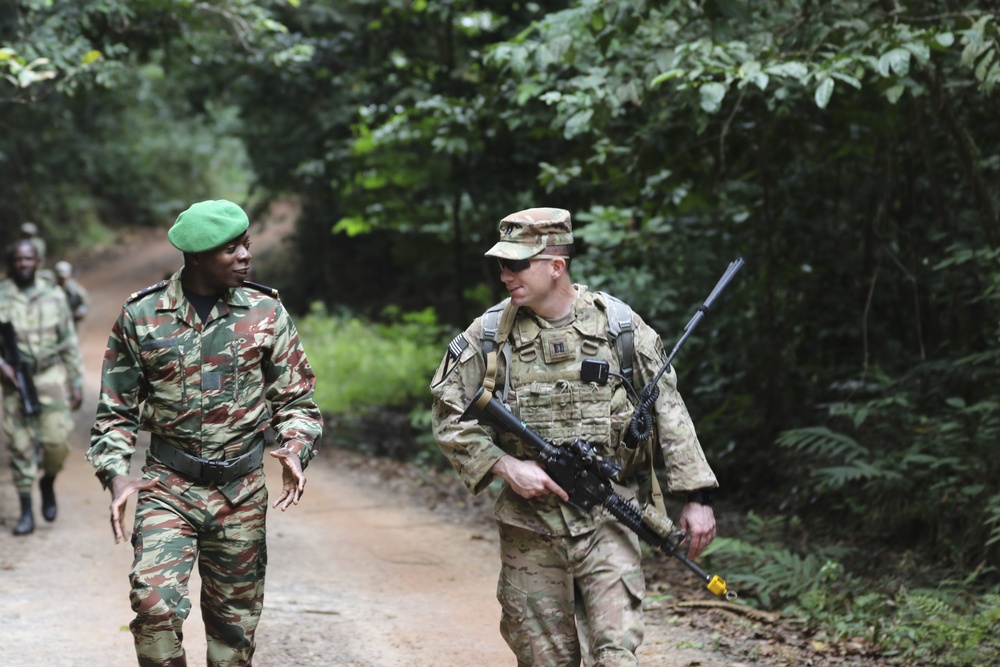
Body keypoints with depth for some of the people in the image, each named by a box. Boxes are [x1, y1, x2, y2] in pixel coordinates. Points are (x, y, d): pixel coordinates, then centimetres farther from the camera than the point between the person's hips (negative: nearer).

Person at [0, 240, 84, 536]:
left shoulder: (54, 296, 5)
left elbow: (70, 342, 9)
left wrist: (76, 383, 6)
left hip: (51, 377, 1)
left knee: (57, 440, -9)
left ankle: (48, 483, 22)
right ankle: (26, 512, 5)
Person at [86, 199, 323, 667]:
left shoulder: (266, 313, 0)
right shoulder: (141, 317, -2)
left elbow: (296, 399, 6)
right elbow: (116, 411, 5)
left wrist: (295, 450, -14)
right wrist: (115, 474, -11)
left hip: (241, 491, 1)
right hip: (168, 487, -1)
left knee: (234, 622, 9)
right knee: (154, 600, -22)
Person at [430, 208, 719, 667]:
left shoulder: (618, 324, -1)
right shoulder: (490, 336, 0)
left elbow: (669, 413, 4)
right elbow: (448, 418, 4)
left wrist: (696, 496, 1)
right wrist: (505, 466, -10)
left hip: (606, 522, -1)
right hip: (529, 527, 1)